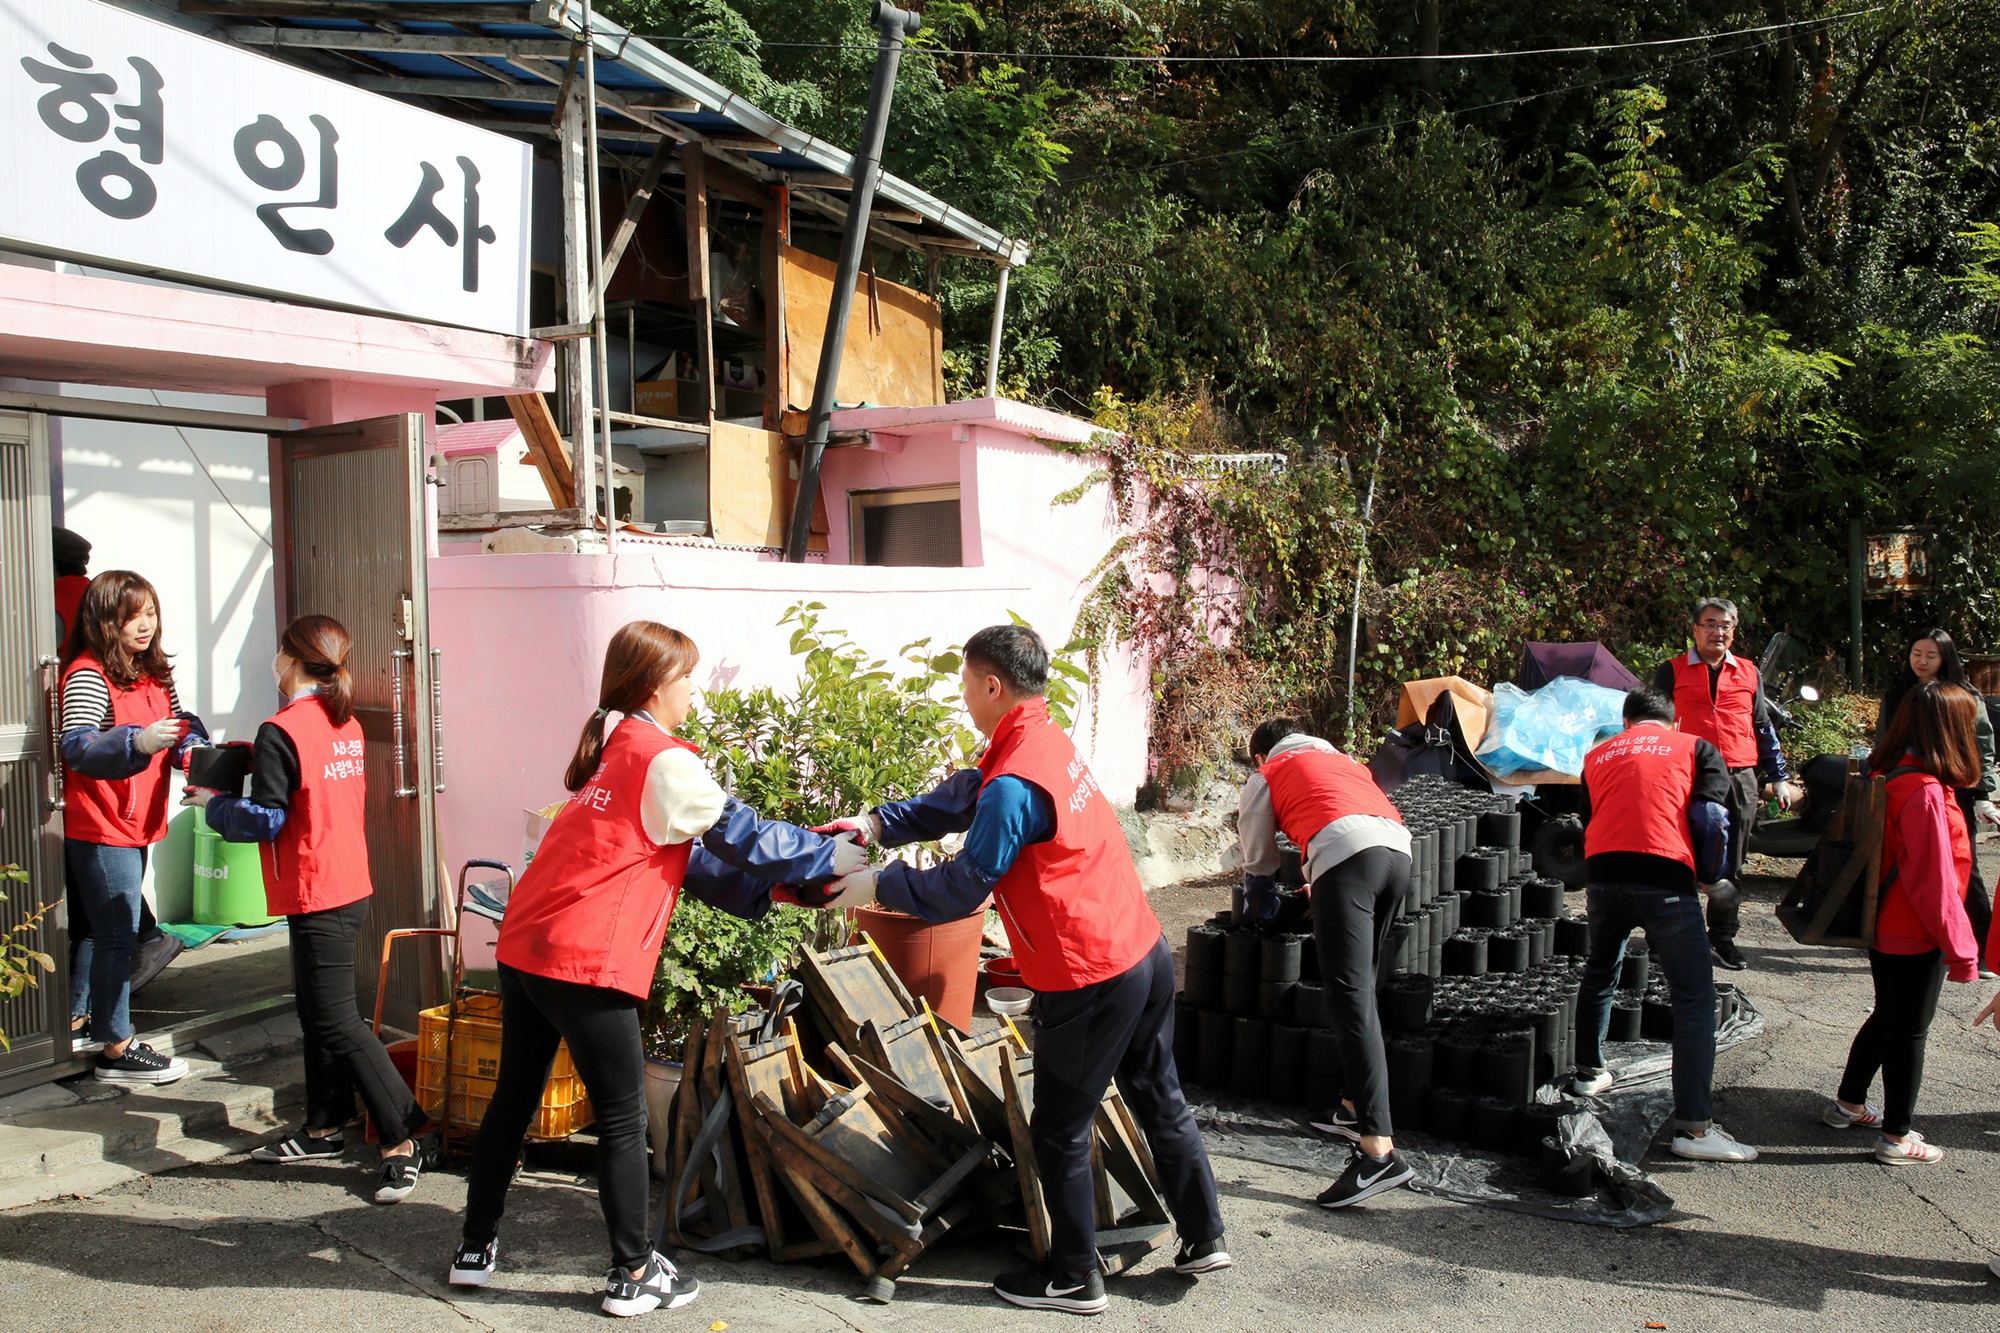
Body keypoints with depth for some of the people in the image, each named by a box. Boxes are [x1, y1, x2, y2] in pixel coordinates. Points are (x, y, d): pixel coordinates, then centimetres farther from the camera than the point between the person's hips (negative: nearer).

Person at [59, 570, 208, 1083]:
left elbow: (183, 726, 17)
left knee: (108, 929, 20)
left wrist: (194, 752, -4)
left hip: (136, 824, 9)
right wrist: (138, 742, -42)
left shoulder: (155, 673, 9)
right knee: (117, 935, -3)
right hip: (100, 827, -9)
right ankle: (117, 1050, 6)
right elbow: (76, 749, -27)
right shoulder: (88, 675, -17)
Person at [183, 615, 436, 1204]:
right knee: (318, 1010, 19)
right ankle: (324, 1129, 30)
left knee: (337, 1022, -5)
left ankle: (405, 1139, -5)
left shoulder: (281, 732, -16)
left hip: (316, 897, -9)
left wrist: (215, 803, 1)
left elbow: (264, 821, -16)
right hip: (352, 885, 9)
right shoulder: (346, 725, 9)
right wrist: (257, 764, 17)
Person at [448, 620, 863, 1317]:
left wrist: (762, 893, 16)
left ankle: (476, 1248, 31)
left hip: (523, 948, 9)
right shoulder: (664, 761, -9)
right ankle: (633, 1274, 13)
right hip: (586, 966, -9)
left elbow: (680, 851, 19)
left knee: (512, 1101, 19)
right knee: (622, 1121, 3)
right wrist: (833, 858, 6)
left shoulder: (608, 751, 18)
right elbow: (741, 834, -5)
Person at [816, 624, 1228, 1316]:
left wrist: (876, 887, -4)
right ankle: (1203, 1237, 33)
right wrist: (881, 823, 4)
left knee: (1058, 1131, 8)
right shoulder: (1047, 738, 6)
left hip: (1089, 981, -9)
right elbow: (961, 798, 14)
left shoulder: (1014, 784, -23)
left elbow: (960, 889, -16)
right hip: (1145, 951, 9)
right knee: (1160, 1101, 22)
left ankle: (1074, 1278, 22)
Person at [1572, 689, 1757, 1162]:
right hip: (1665, 878, -4)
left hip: (1601, 873, 4)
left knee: (1601, 972, 28)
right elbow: (1709, 815, 5)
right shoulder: (1697, 749, 18)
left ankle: (1590, 1071, 41)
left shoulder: (1598, 756, 26)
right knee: (1694, 998, -1)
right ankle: (1694, 1126, -9)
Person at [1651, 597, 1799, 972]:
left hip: (1739, 781, 3)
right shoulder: (1672, 672, 6)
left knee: (1731, 863, 7)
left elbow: (1763, 727, 19)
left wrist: (1779, 777, 15)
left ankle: (1723, 937, 18)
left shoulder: (1748, 673, 15)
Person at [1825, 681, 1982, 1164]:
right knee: (1910, 1032, 5)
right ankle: (1896, 1138, 17)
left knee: (1887, 1018, 23)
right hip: (1915, 939, -9)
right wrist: (1961, 950, -13)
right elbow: (1935, 882, -23)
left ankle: (1848, 1104, 37)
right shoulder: (1926, 793, -25)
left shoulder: (1887, 776, 2)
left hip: (1883, 927, 9)